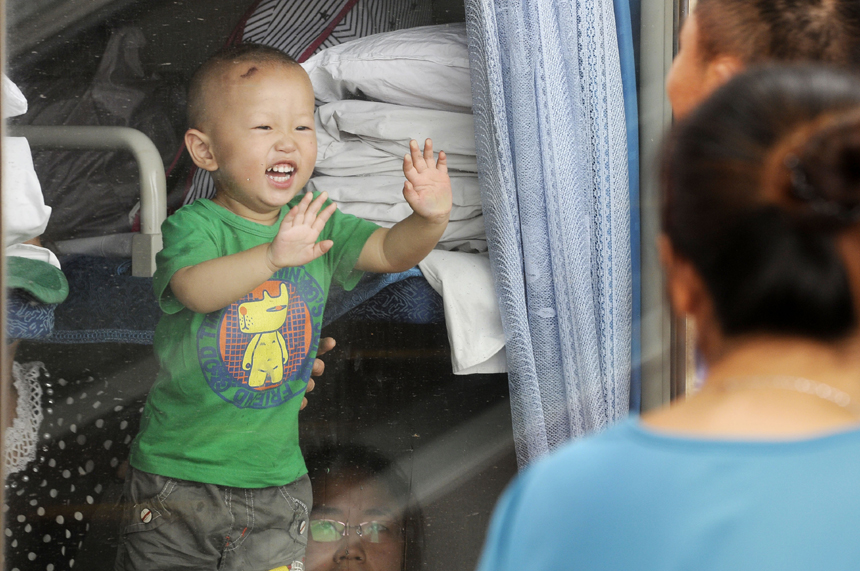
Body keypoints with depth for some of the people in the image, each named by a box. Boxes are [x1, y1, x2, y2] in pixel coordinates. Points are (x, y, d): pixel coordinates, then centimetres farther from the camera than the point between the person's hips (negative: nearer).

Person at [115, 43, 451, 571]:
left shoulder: (318, 223, 1)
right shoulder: (193, 227, -15)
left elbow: (392, 251, -10)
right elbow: (195, 288, -35)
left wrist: (430, 220, -33)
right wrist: (274, 256, -53)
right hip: (176, 474, -3)